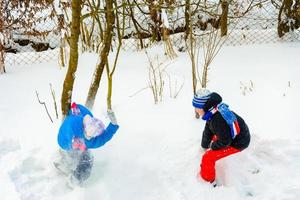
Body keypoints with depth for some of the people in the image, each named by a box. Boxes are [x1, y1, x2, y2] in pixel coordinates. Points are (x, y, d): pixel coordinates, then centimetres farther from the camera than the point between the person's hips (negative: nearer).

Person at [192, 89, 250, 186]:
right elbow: (208, 132, 5)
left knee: (208, 158, -15)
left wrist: (212, 147, -9)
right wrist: (204, 147, 9)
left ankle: (209, 182, 4)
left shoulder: (217, 120, -35)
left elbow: (224, 141, -26)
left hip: (238, 143, -10)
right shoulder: (212, 111, -6)